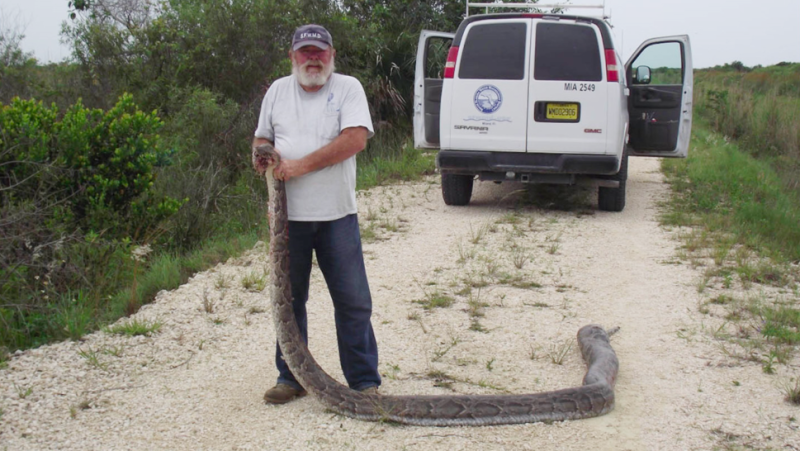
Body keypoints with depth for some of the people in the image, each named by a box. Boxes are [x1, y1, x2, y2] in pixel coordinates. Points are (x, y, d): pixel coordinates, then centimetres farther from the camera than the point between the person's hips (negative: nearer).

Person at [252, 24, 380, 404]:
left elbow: (356, 138, -14)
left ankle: (364, 381, 11)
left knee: (353, 301, 0)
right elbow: (261, 137, 21)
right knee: (289, 299, 11)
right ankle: (290, 378, 24)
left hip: (336, 215, -3)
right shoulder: (278, 91, 13)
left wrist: (302, 165, -17)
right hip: (288, 215, 3)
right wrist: (260, 154, -4)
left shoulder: (348, 88, 0)